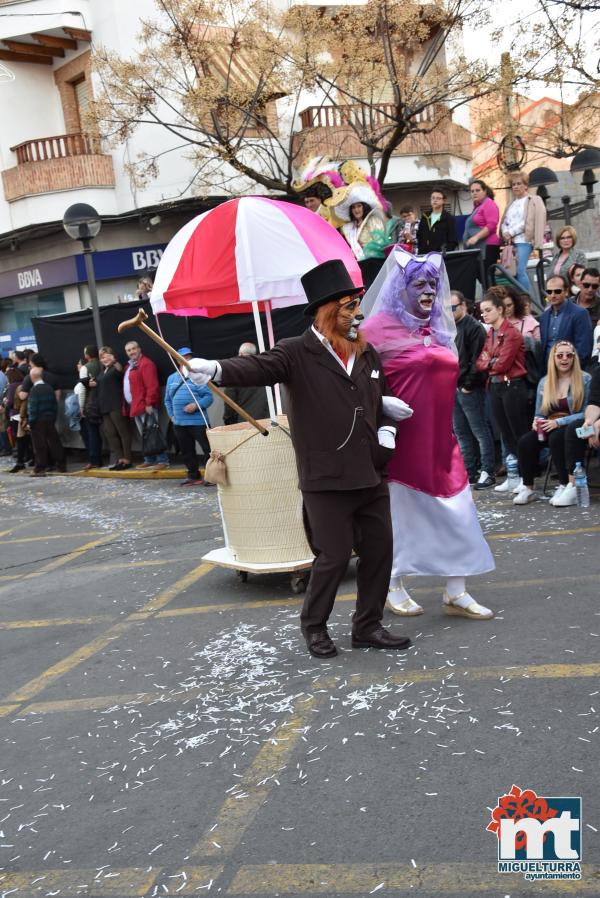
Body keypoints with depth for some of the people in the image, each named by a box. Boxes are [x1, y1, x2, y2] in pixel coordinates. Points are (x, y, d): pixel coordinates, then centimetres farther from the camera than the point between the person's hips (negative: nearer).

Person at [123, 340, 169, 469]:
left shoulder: (146, 364, -11)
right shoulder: (130, 366, 21)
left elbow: (152, 386, -19)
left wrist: (149, 403, -22)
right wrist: (130, 405, 16)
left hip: (145, 406, -10)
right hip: (135, 406, 10)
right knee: (144, 436, 13)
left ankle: (163, 460, -9)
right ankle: (149, 460, 19)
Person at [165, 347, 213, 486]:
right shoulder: (172, 378, 13)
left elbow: (208, 396, -8)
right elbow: (168, 399, 20)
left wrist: (196, 405, -20)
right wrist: (171, 415, 10)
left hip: (198, 421, -5)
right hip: (179, 423, 6)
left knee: (208, 449, -7)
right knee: (187, 452, 13)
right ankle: (193, 476, 24)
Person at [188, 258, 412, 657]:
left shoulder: (368, 354, 10)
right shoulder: (298, 353, -8)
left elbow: (384, 400, 23)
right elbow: (258, 366, -25)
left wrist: (387, 432, 4)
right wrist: (217, 370, -43)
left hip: (371, 474, 6)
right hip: (326, 479, -6)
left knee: (379, 550, 10)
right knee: (335, 555, 2)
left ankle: (369, 626, 29)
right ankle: (314, 626, 27)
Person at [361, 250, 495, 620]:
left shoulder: (439, 328, 13)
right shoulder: (380, 328, -7)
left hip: (440, 440, 7)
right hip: (402, 441, -6)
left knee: (456, 511, 5)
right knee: (400, 513, 5)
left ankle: (456, 592, 14)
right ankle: (394, 588, 22)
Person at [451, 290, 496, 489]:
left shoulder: (474, 328, -9)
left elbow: (477, 359, -16)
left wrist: (469, 384, -16)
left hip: (470, 390, -9)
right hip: (453, 389, 9)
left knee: (480, 431, -4)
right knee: (460, 432, 11)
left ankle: (487, 472, 0)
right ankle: (469, 472, 19)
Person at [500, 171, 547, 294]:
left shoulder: (534, 201, 5)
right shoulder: (511, 203, 23)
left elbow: (527, 222, -7)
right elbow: (504, 222, 15)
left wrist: (511, 232, -11)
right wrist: (505, 233, -6)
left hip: (523, 241, -6)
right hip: (510, 242, 6)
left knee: (520, 271, -18)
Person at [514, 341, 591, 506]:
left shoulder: (585, 379, -2)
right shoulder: (544, 382, 12)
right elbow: (539, 413, 17)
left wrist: (559, 422, -21)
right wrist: (537, 421, -8)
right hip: (549, 428, 5)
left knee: (556, 438, -37)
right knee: (525, 441, -24)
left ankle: (565, 486, -22)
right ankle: (527, 487, -14)